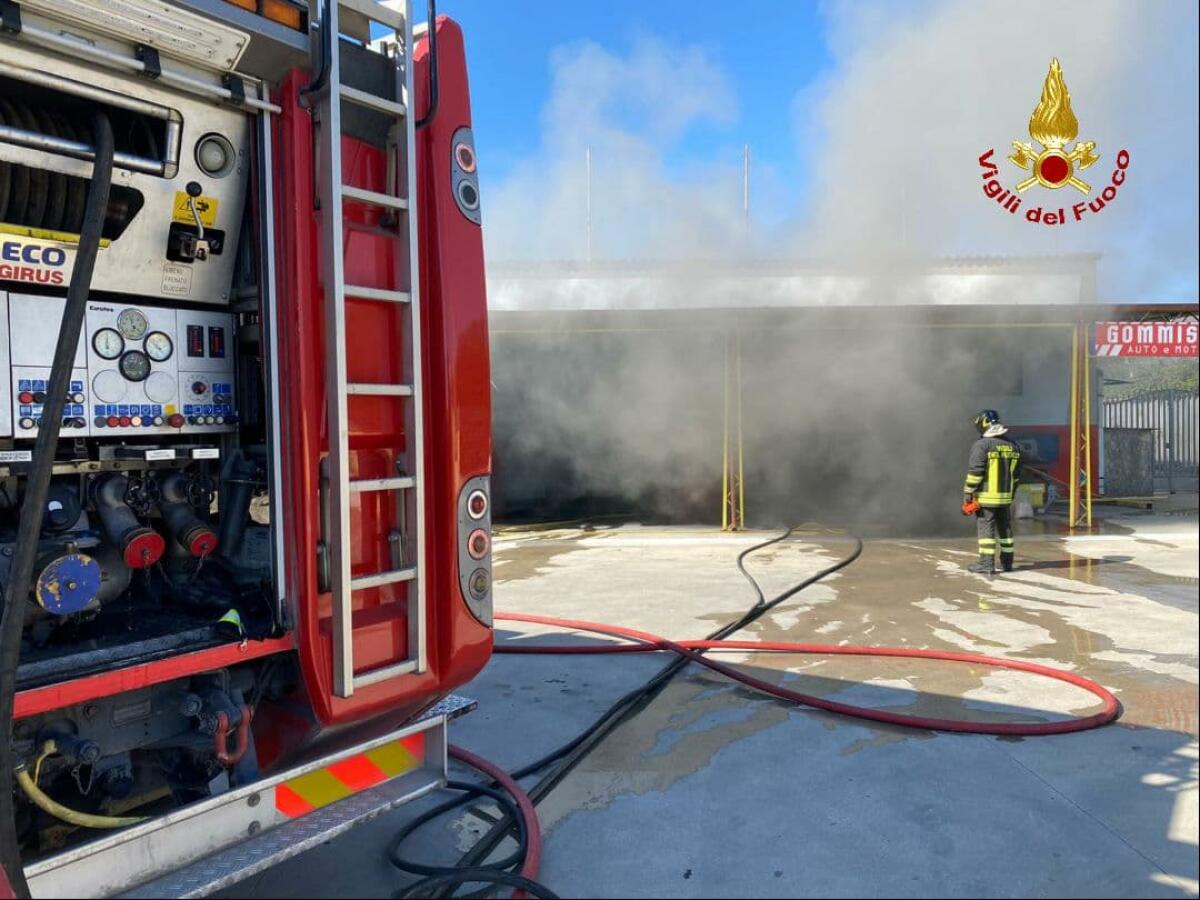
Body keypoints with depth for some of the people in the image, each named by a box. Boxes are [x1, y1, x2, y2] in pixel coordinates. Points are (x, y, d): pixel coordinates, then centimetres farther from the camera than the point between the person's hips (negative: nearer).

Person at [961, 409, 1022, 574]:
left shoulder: (981, 445, -13)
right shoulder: (1012, 446, 9)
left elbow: (974, 473, -16)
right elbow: (1015, 474, 14)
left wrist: (967, 496, -11)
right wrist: (1011, 494, 22)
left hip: (986, 497, -6)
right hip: (1005, 497, 6)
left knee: (986, 529, -3)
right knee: (1005, 529, 13)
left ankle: (987, 564, -3)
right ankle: (1007, 562, 20)